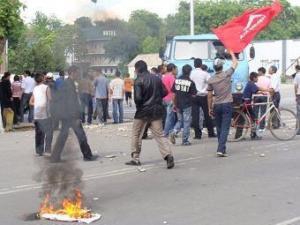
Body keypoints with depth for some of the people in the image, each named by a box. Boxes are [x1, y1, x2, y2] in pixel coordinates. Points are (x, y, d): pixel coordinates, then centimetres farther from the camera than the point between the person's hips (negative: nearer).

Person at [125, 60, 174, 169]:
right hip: (156, 110, 4)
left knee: (136, 135, 13)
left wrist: (138, 105, 0)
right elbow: (164, 92, 5)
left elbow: (137, 98, -20)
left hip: (143, 111, -4)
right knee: (159, 135, 5)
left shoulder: (138, 81, -13)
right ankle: (168, 155, -13)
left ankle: (135, 158, 18)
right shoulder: (156, 79, 4)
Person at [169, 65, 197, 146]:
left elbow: (173, 93, 3)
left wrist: (175, 104, 11)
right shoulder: (191, 82, -10)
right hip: (187, 105, -4)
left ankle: (174, 133, -5)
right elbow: (194, 94, -8)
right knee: (186, 122, 5)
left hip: (178, 105, 4)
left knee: (180, 120, 19)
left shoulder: (176, 80, 1)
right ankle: (185, 140, 7)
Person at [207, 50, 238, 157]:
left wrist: (210, 108, 13)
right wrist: (232, 53, 22)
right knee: (225, 128, -7)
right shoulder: (227, 74, -9)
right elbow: (235, 63, 5)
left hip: (216, 105, 3)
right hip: (227, 104, -3)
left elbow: (209, 96, 4)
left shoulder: (211, 80, -1)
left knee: (219, 128, 16)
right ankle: (221, 149, -17)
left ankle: (221, 148, 27)